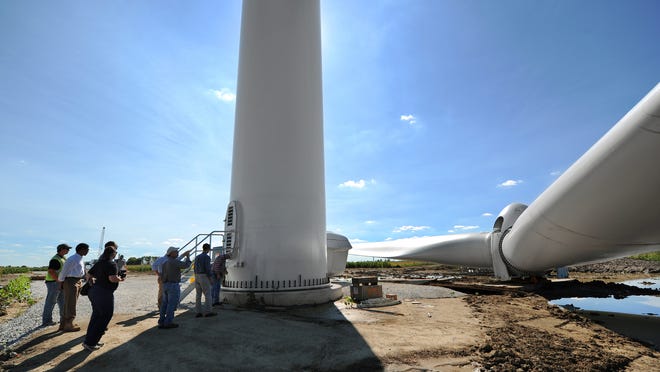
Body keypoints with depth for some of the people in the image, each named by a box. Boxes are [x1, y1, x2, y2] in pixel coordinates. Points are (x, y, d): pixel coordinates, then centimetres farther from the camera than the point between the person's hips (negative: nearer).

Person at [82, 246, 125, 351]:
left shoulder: (98, 263, 10)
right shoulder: (111, 264, -16)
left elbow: (88, 275, 18)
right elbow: (112, 278, -27)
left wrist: (93, 281, 36)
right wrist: (121, 279, -8)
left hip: (94, 291, 9)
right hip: (105, 293, -9)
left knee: (96, 316, 20)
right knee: (105, 317, 3)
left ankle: (91, 341, 29)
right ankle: (90, 343, 6)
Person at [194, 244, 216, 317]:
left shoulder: (197, 257, 12)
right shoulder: (207, 257, -14)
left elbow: (195, 269, 14)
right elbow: (207, 269, -18)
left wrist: (197, 280, 20)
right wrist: (210, 279, -12)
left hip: (197, 277, 8)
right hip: (204, 278, -8)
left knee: (198, 295, 8)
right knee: (208, 295, -1)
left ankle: (198, 312, 8)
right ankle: (208, 312, 1)